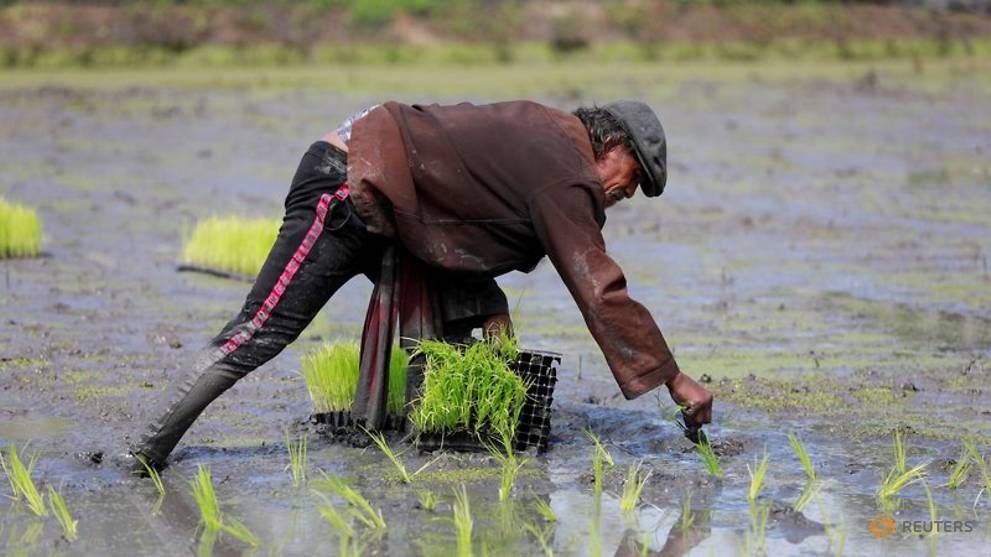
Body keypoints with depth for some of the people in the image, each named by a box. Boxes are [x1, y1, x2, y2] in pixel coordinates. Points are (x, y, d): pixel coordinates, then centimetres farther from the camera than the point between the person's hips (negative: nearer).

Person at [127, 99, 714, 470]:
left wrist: (491, 315, 8)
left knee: (480, 310, 10)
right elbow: (603, 294, -17)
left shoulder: (546, 130, 15)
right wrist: (676, 381, -12)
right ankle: (147, 454, -13)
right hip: (347, 193, -11)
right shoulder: (567, 178, -14)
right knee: (262, 333, -13)